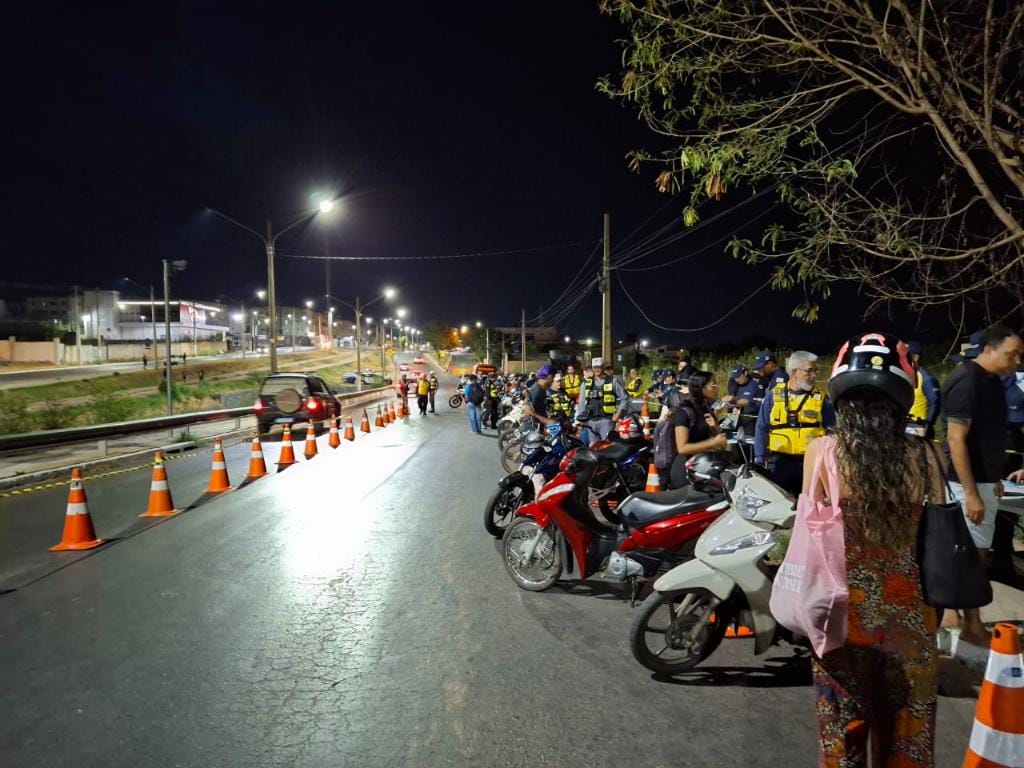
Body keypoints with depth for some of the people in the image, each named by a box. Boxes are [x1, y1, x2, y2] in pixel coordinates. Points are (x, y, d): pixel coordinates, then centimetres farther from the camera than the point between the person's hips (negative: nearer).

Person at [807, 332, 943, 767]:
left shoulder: (823, 451, -13)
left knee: (843, 732, 16)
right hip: (909, 613, 2)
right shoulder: (924, 458, -8)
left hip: (845, 611, -2)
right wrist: (933, 615, 13)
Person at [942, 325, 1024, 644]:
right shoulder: (966, 380, -19)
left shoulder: (991, 379, 9)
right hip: (968, 482, -9)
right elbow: (956, 440, -22)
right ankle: (972, 626, 12)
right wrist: (971, 493, -23)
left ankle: (951, 613, 23)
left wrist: (994, 479, 17)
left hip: (983, 478, 9)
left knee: (974, 553, 14)